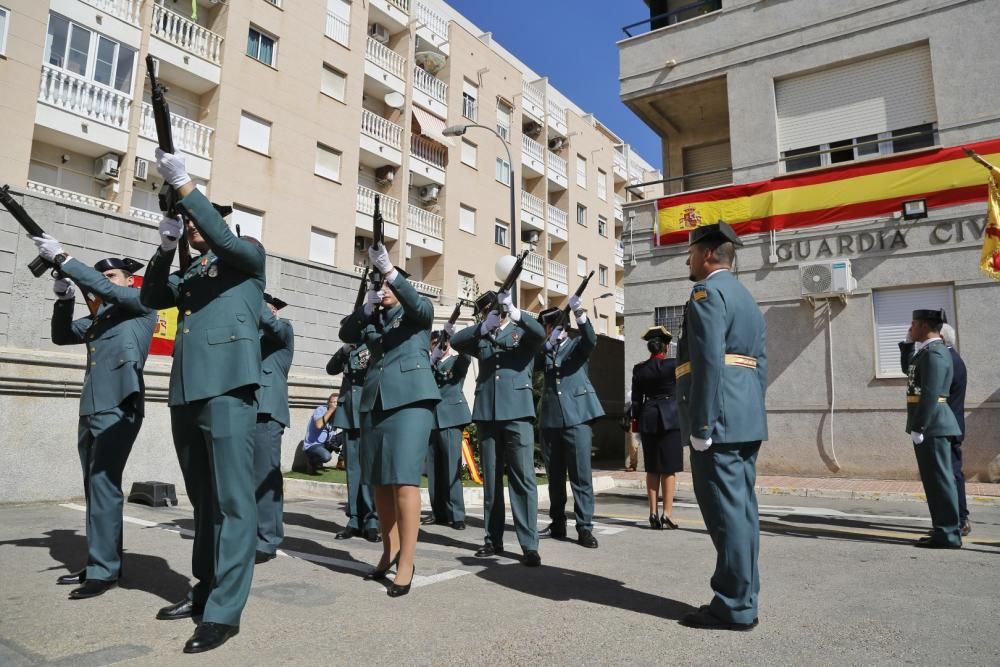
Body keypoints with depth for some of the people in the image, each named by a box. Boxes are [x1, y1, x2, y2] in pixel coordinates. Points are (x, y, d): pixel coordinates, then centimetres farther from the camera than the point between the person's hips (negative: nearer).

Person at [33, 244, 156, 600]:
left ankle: (104, 571, -9)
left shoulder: (142, 303, 3)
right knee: (96, 487, 10)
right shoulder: (98, 316, 23)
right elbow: (61, 336, 18)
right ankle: (100, 563, 17)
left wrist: (62, 258, -8)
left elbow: (105, 289, -11)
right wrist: (65, 299, 4)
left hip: (119, 407, -8)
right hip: (91, 408, 8)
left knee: (104, 485, -12)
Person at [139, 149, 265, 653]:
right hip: (185, 391, 7)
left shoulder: (248, 257, 8)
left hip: (227, 388, -7)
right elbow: (150, 298, 13)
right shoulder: (187, 273, 24)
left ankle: (224, 610, -5)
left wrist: (184, 184, -14)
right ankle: (206, 587, 23)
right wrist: (165, 248, 1)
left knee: (231, 496, -8)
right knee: (202, 497, 13)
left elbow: (224, 238, -11)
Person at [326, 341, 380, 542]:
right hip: (348, 413, 5)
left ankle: (372, 520, -1)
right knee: (352, 467, 6)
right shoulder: (348, 349, 18)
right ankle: (355, 519, 12)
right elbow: (331, 368, 10)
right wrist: (344, 351, -4)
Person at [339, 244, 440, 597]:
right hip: (374, 400, 6)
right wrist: (365, 308, -8)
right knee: (380, 481, 8)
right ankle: (390, 552, 21)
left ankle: (407, 564, -9)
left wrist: (389, 269, -27)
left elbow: (417, 303, -15)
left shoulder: (419, 309, 7)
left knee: (404, 479, -12)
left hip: (410, 398, -6)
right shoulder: (372, 320, 20)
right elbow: (345, 334, 6)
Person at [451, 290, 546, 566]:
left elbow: (540, 334, -13)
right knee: (491, 479, 8)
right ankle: (493, 540, 17)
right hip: (486, 413, 4)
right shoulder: (481, 338, 17)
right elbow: (456, 341, 0)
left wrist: (516, 315, -26)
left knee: (523, 478, -7)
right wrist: (483, 328, -14)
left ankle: (530, 545, -4)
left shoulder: (523, 333, 9)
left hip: (517, 411, -4)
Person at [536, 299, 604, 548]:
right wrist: (549, 344, -14)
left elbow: (591, 340, -14)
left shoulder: (576, 345, 8)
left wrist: (580, 315, -30)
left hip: (577, 415, -3)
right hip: (550, 418, 3)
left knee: (581, 474, -6)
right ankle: (557, 523, 20)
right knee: (554, 474, 10)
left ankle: (585, 528, -3)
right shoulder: (543, 351, 15)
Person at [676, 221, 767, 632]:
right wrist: (750, 414, 19)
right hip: (746, 421, 10)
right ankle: (740, 599, 19)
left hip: (719, 421, -10)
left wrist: (700, 425, -19)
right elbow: (760, 365, 19)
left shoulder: (707, 291, -9)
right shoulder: (747, 299, 22)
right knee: (741, 509, 12)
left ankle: (735, 607, 3)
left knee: (726, 512, -4)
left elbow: (709, 362, -19)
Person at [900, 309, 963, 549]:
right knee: (936, 478, 14)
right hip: (931, 424, 10)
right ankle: (946, 528, 22)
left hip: (931, 425, -10)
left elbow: (930, 394, -21)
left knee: (939, 478, -4)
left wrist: (918, 428, -21)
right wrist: (909, 345, 16)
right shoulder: (929, 351, 16)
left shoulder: (934, 354, -16)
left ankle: (948, 534, 2)